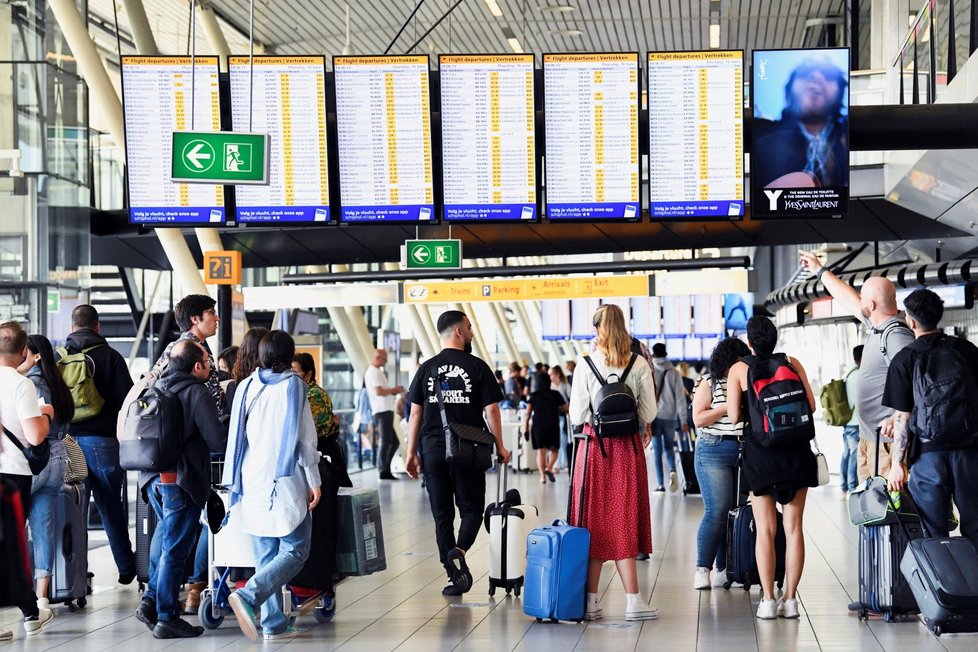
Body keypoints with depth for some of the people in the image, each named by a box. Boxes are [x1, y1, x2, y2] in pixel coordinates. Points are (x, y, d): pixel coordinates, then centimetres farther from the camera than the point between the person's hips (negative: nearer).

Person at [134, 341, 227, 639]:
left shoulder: (157, 387, 12)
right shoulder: (197, 392, -11)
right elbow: (219, 440, -16)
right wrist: (226, 422, 5)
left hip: (153, 477, 7)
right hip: (181, 481, -7)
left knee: (165, 532, 24)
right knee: (175, 548, 0)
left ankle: (151, 600, 19)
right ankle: (167, 617, 5)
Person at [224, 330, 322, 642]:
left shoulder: (246, 387, 6)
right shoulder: (294, 385, -5)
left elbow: (236, 437, 10)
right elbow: (305, 438, -5)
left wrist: (235, 483, 19)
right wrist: (314, 481, 0)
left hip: (252, 482, 5)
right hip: (286, 481, -5)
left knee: (266, 555, 10)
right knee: (295, 551, -2)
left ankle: (274, 625, 8)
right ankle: (247, 596, -22)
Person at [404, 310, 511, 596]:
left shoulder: (426, 369, 5)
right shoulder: (477, 367, -4)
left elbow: (415, 414, 5)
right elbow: (491, 411, -5)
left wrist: (412, 453, 12)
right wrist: (500, 447, 6)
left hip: (434, 450, 3)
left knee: (442, 514, 9)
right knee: (472, 509, 9)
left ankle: (454, 576, 7)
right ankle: (459, 551, -19)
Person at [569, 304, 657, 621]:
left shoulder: (586, 364, -6)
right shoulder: (639, 365, -3)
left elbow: (577, 415, -5)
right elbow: (649, 413, -1)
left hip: (595, 447, -1)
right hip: (629, 447, 1)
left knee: (594, 523, 6)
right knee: (625, 522, 7)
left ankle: (591, 601, 7)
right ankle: (633, 601, 2)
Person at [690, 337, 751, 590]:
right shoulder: (708, 382, 1)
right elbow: (699, 418, -7)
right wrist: (728, 407, -12)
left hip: (744, 452, 5)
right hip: (714, 452, -5)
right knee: (717, 511, -12)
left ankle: (724, 570, 6)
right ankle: (702, 570, -5)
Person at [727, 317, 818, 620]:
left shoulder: (739, 370, -1)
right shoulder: (792, 363, 4)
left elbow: (733, 416, -4)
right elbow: (811, 405, 3)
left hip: (760, 453, -1)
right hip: (796, 452, 1)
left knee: (765, 529, 3)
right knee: (794, 527, 4)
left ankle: (768, 600, 1)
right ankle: (790, 599, 5)